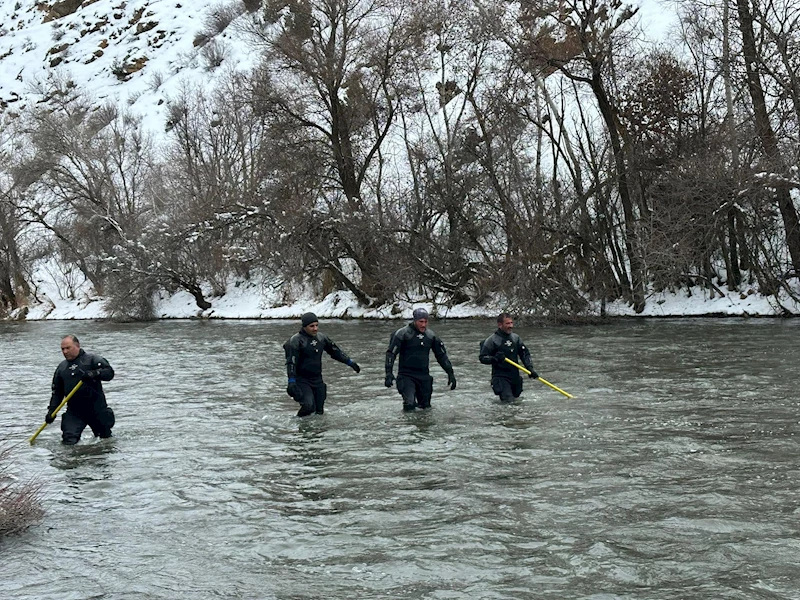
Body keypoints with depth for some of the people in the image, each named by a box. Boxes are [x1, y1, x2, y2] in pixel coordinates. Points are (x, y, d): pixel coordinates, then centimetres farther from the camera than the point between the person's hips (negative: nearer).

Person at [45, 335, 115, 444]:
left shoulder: (92, 359, -1)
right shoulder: (61, 367, 14)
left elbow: (109, 372, -12)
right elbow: (57, 392, 16)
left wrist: (94, 374, -28)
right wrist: (51, 410, 5)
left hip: (96, 409, -3)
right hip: (74, 412, 3)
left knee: (106, 437, 11)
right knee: (69, 441, -14)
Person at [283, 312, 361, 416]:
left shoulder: (321, 338, 7)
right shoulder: (296, 340, -12)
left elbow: (335, 351, 20)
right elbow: (291, 362, -18)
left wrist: (350, 362, 16)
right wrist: (291, 382, -27)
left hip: (317, 380, 6)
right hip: (301, 380, -6)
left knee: (319, 411, 6)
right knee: (309, 406, -25)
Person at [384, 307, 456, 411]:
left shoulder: (431, 335, 7)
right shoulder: (403, 333, -8)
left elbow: (441, 355, 15)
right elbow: (391, 353, -10)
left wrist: (450, 373, 10)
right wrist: (389, 373, -21)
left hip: (424, 376, 5)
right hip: (406, 375, -5)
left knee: (426, 406, 6)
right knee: (410, 405, -20)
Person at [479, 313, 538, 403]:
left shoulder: (515, 338, 8)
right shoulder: (491, 340, -9)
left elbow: (525, 354, 13)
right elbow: (482, 358, -7)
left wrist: (530, 368, 0)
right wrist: (494, 358, -25)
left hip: (515, 376, 6)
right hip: (500, 377, -6)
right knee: (509, 401, -17)